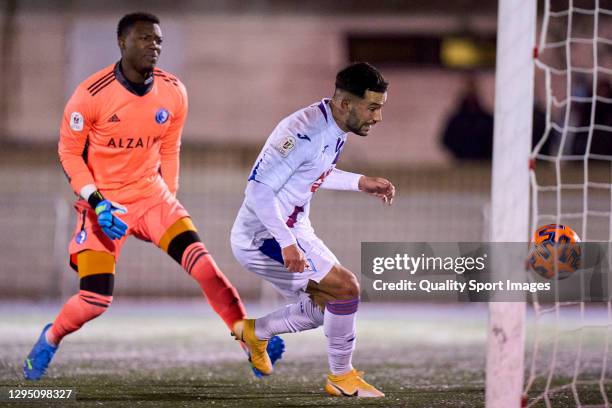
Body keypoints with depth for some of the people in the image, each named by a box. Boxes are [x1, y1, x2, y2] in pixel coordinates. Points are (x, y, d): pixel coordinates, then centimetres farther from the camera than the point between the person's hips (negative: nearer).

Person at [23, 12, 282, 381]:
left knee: (199, 260, -18)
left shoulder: (173, 93, -5)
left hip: (152, 193, 3)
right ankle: (51, 338, 19)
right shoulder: (92, 95, -18)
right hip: (103, 201, -3)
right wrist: (97, 202, -16)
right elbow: (69, 152, -7)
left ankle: (248, 335, -7)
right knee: (95, 300, -11)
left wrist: (170, 197, 12)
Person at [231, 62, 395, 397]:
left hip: (292, 229, 10)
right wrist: (287, 243, -33)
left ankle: (255, 332, 33)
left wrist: (360, 182, 15)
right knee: (345, 287, -16)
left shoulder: (336, 130, 4)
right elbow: (258, 189, -27)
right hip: (264, 236, -10)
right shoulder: (304, 132, -26)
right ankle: (341, 377, -1)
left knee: (325, 306, 17)